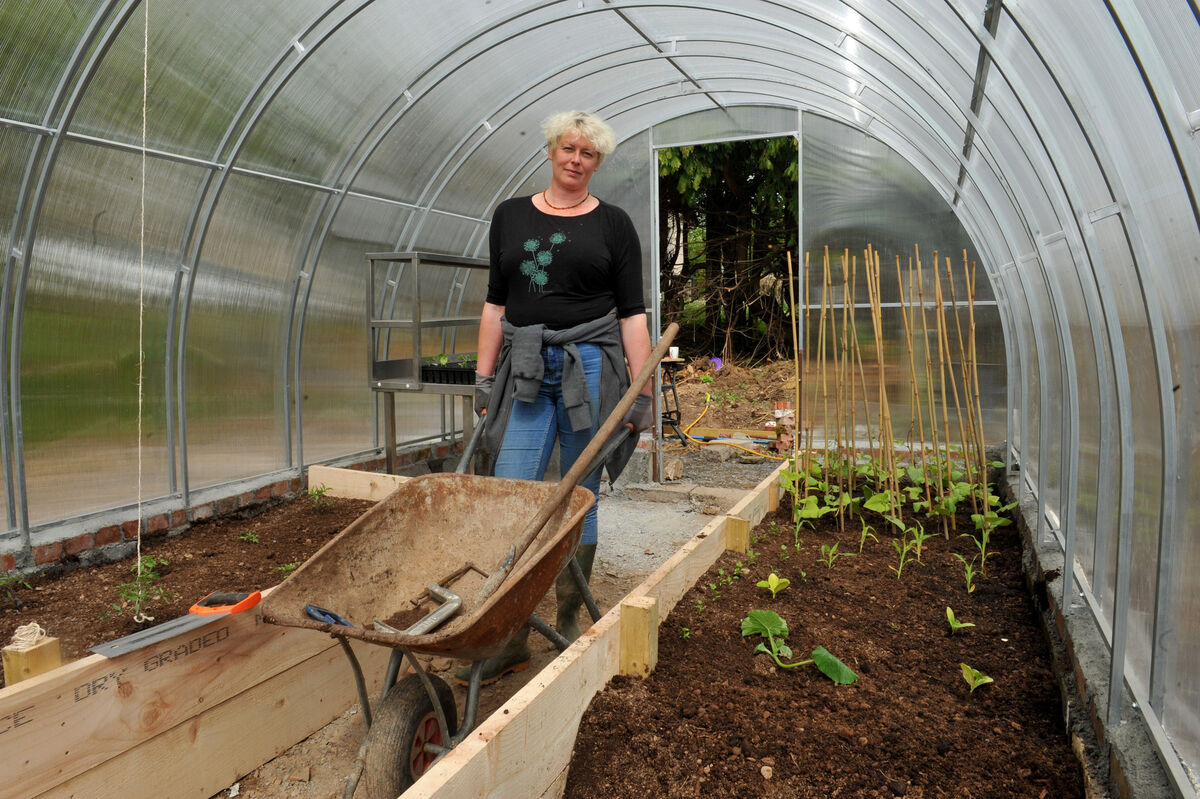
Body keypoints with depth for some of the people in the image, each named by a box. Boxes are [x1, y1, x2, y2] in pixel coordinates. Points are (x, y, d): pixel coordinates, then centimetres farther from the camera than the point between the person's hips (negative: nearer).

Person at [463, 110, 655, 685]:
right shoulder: (510, 216, 13)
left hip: (590, 367, -2)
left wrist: (644, 390, -5)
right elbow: (495, 303, 13)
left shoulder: (612, 224, 6)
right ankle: (510, 638, 2)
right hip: (527, 371, 2)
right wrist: (484, 377, 7)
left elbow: (632, 313, 2)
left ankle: (569, 624, 19)